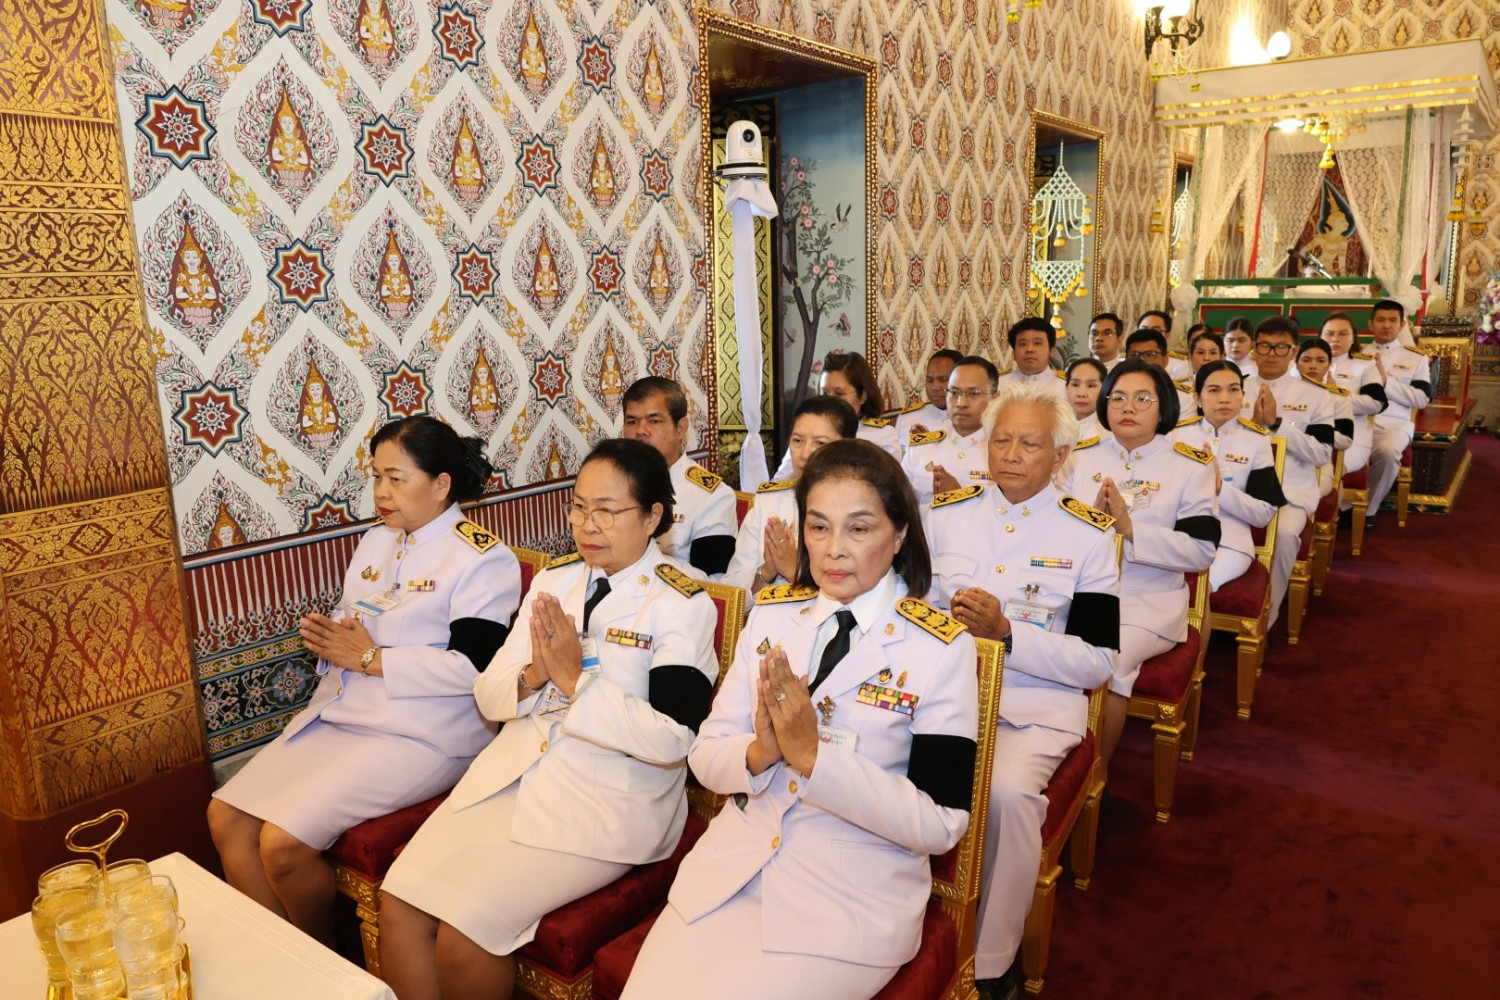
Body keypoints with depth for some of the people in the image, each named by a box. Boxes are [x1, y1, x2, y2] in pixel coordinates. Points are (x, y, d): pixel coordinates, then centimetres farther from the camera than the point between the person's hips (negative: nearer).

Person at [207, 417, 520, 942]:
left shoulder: (483, 558, -11)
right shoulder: (375, 542, 15)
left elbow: (473, 666, -20)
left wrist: (371, 658, -15)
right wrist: (327, 634, -1)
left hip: (419, 735, -9)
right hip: (337, 715, 9)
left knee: (283, 843, -18)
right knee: (226, 815, -2)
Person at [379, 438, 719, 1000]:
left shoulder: (682, 607, -8)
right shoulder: (552, 580, 10)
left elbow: (672, 740, -17)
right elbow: (489, 696, 8)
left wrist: (577, 681, -20)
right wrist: (531, 678, -14)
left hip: (610, 800, -5)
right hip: (513, 768, 6)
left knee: (464, 930, -17)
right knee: (398, 902, -11)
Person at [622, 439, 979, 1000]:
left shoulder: (941, 648, -10)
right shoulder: (770, 615, 3)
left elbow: (942, 824, -13)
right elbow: (705, 758, 4)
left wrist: (814, 756, -22)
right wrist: (758, 753, -18)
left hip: (854, 896, -3)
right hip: (734, 864, 4)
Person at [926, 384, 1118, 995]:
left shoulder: (1088, 536, 1)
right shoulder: (946, 515, 8)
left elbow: (1099, 662, -4)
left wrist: (1006, 634, -17)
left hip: (1037, 702, -2)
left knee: (1006, 790, -32)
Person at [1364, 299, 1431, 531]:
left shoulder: (1416, 358, 13)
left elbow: (1422, 399, 1)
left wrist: (1385, 380, -7)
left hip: (1394, 424, -1)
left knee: (1387, 452, -37)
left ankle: (1368, 510, -16)